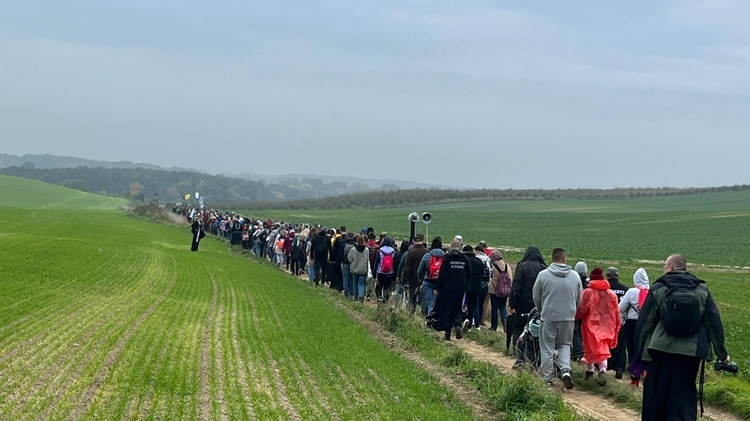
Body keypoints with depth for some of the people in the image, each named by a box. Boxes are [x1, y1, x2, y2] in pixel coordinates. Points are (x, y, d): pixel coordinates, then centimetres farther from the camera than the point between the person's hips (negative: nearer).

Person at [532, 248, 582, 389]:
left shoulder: (543, 275, -7)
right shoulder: (575, 276, 0)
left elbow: (536, 298, 2)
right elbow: (579, 299, 9)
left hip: (548, 317, -2)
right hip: (568, 317, 2)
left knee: (547, 348, 7)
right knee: (564, 345, 17)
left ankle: (547, 379, 8)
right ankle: (566, 370, -5)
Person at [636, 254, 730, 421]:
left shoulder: (658, 289, -1)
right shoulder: (702, 290, 6)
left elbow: (645, 322, -2)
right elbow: (714, 322, 6)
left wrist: (641, 352, 3)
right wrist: (721, 353, 11)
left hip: (662, 350, -2)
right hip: (692, 351, 2)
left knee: (655, 394, 11)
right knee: (685, 395, 8)